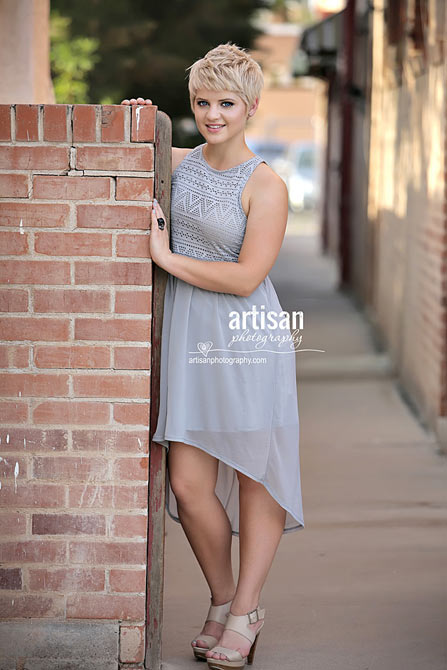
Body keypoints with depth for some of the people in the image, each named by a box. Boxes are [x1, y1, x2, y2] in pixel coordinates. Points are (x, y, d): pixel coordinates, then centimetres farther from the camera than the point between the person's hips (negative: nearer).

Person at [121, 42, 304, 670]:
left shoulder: (266, 186, -6)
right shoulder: (175, 163, 9)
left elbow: (245, 278, -13)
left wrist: (167, 257, -10)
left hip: (248, 340, -4)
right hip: (187, 336, 4)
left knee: (255, 475, 4)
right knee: (188, 482, 0)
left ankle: (245, 611, 15)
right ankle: (222, 599, 21)